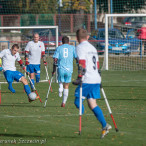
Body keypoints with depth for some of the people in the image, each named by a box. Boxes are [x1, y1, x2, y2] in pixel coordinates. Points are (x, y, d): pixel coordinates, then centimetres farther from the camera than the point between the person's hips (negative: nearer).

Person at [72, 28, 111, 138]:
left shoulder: (80, 47, -5)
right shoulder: (93, 48, 21)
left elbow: (82, 63, -17)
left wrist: (80, 78, -20)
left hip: (87, 80, -8)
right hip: (96, 80, 8)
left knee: (78, 101, -2)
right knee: (92, 104, 8)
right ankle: (104, 125, -4)